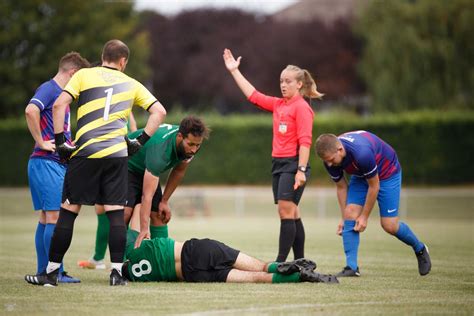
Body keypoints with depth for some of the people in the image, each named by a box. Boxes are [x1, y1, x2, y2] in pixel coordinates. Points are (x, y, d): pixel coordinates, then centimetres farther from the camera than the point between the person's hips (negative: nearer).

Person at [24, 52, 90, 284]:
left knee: (46, 219, 10)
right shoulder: (49, 89, -10)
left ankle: (43, 272, 13)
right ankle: (56, 272, -9)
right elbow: (31, 111, -29)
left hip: (58, 164, 10)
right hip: (47, 163, -10)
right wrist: (41, 143, -22)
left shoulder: (60, 93, 20)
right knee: (54, 217, -10)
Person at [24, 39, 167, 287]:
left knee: (68, 211, 4)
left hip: (85, 153, -1)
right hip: (117, 154, 2)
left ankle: (51, 271, 7)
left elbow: (59, 105, -3)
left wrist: (60, 141, 1)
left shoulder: (84, 75, 8)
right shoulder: (131, 84, 16)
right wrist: (140, 141, 12)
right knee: (116, 212, 4)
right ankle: (117, 272, 0)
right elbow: (159, 111, 12)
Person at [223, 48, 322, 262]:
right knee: (291, 213, 8)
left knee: (286, 210, -13)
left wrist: (301, 170, -22)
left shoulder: (301, 107, -8)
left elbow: (305, 141, -15)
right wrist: (234, 71, 23)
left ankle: (281, 261, -15)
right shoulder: (278, 105, 15)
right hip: (278, 164, 8)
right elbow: (253, 95, 22)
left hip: (293, 164, -8)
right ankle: (300, 260, 12)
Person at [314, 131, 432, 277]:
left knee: (389, 225, -8)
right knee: (350, 215, -13)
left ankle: (420, 249, 20)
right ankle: (351, 267, -11)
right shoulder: (330, 158, -21)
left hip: (387, 173, -6)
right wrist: (344, 218, -1)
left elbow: (374, 186, -26)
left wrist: (364, 217, -17)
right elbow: (341, 187, -3)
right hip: (361, 176, 6)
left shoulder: (362, 153, -42)